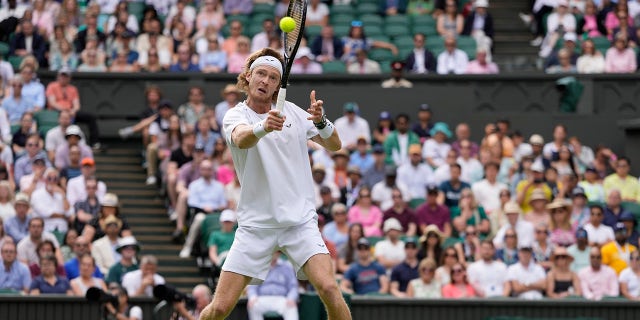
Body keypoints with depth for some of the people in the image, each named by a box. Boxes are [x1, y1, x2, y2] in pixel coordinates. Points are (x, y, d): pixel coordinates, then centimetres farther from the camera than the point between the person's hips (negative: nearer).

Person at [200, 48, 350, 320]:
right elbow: (241, 139, -27)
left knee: (328, 288, -20)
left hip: (300, 220, 1)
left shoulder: (292, 112, 6)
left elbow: (334, 145, 3)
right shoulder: (235, 116, -3)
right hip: (256, 223, -1)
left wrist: (321, 121, -19)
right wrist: (263, 127, -50)